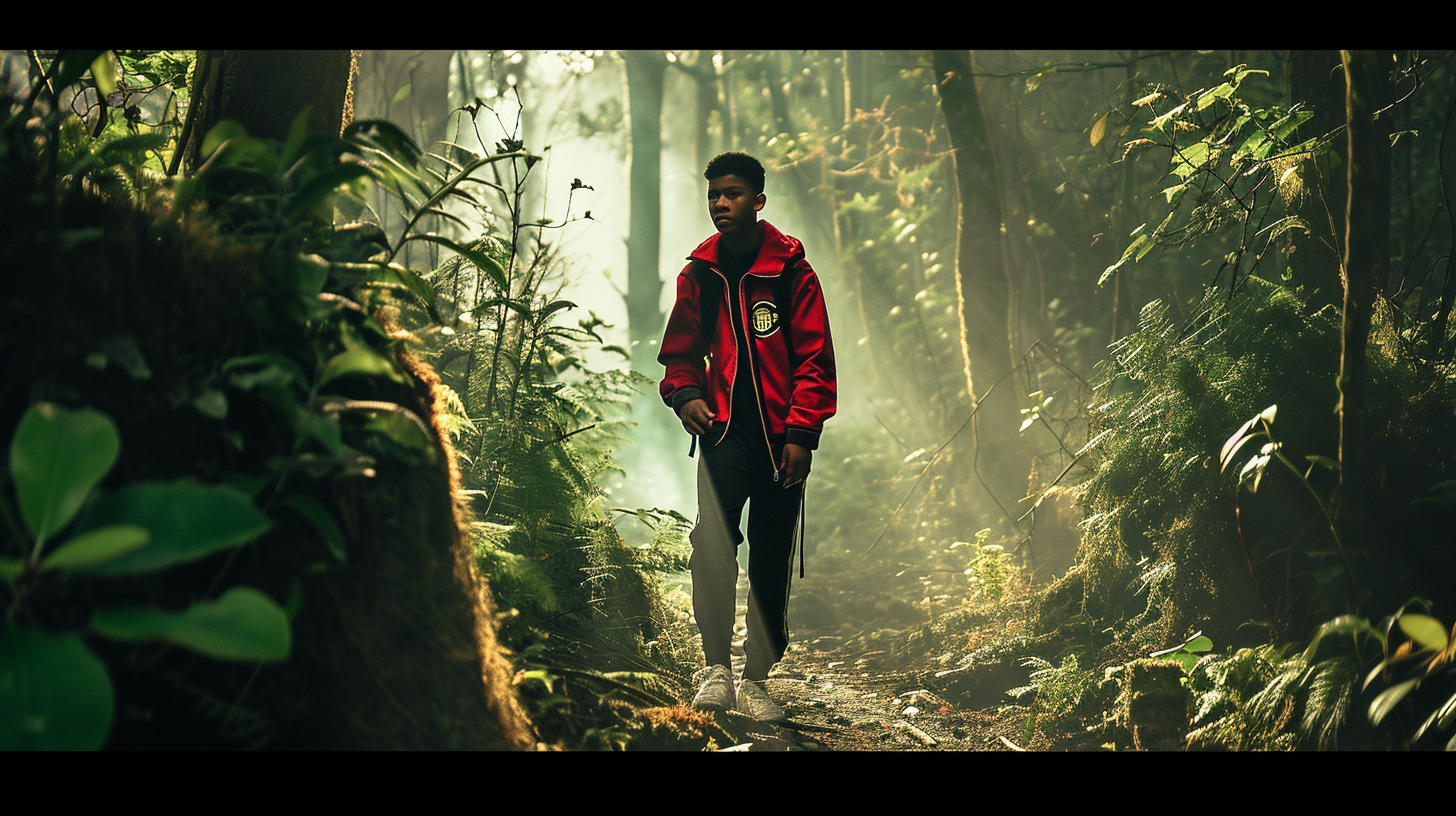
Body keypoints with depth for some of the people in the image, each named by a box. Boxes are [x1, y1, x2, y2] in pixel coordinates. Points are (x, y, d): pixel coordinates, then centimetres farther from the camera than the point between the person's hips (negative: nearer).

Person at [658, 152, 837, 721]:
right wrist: (685, 392, -4)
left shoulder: (791, 270, -1)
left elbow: (815, 358, -1)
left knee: (772, 562, 5)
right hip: (724, 427, 1)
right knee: (713, 537, -21)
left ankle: (756, 680, 18)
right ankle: (716, 668, -10)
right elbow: (682, 349, 18)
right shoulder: (698, 273, 8)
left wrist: (802, 433, -8)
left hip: (782, 436, -1)